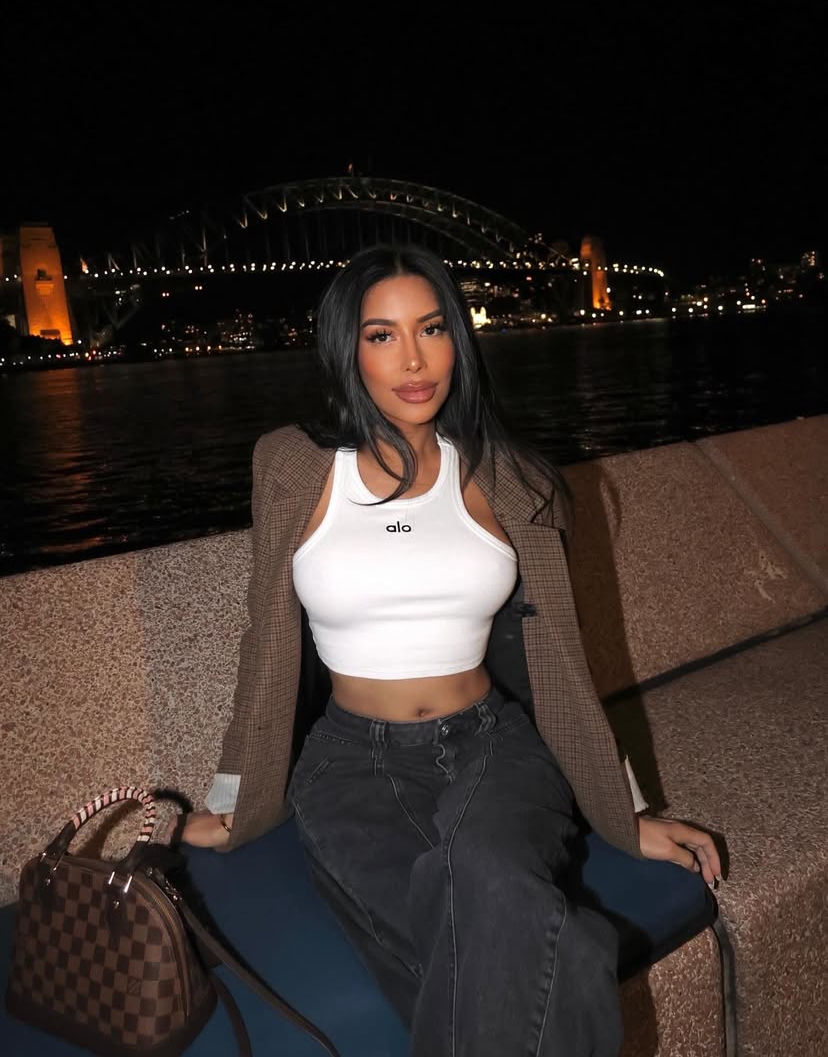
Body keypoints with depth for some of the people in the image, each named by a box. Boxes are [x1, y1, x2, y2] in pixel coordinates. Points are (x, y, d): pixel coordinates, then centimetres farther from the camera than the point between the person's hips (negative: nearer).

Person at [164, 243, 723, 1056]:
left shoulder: (504, 479, 2)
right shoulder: (293, 467, -1)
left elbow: (554, 654, 7)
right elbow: (271, 642, 6)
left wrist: (627, 815, 9)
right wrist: (229, 805, 10)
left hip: (492, 748, 1)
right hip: (355, 762, -1)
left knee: (492, 878, -34)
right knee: (507, 953, -30)